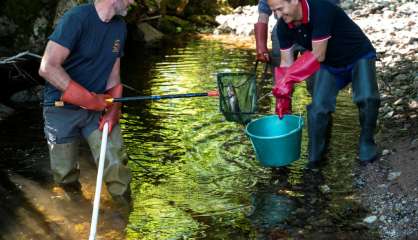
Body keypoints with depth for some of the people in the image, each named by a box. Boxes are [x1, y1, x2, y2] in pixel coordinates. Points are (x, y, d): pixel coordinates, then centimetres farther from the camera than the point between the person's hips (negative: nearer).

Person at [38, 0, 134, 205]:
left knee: (116, 166, -11)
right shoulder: (77, 18, -18)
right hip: (62, 109, -4)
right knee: (65, 175, 6)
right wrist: (89, 99, -21)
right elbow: (47, 68, -23)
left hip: (99, 106, 5)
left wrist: (113, 109, -8)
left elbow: (113, 74, 8)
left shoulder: (120, 26, 3)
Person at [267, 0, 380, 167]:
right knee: (318, 106, -10)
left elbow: (317, 55, -31)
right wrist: (282, 100, -7)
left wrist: (289, 79, -30)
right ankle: (314, 158, 5)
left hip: (359, 56, -5)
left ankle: (366, 144, -1)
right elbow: (286, 63, -6)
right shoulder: (284, 27, -15)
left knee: (367, 98, -25)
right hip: (330, 64, 5)